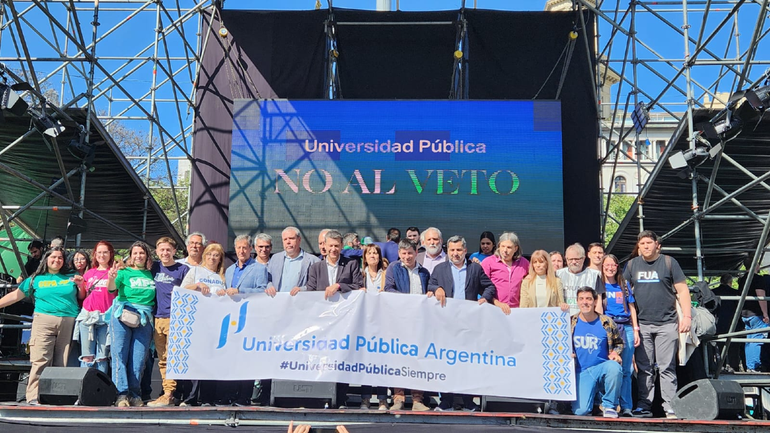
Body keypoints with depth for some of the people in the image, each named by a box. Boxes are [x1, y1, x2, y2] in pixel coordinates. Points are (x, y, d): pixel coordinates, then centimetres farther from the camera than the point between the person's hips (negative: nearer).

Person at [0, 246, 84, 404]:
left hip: (68, 322, 1)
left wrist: (80, 285, 0)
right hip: (44, 320, -1)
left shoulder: (70, 278, 17)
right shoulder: (36, 279, 15)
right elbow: (15, 295, 15)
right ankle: (34, 397, -11)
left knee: (62, 363, 0)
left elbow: (82, 297, 18)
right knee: (40, 360, -11)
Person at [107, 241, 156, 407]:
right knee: (120, 355, -4)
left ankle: (135, 394, 7)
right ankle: (122, 394, -2)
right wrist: (112, 278, -32)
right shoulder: (125, 272, 7)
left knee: (138, 358, 0)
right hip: (122, 315, -1)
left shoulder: (152, 274, 14)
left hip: (144, 319, 2)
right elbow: (111, 288, -12)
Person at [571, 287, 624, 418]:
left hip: (602, 368, 1)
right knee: (580, 411, -21)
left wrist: (615, 353, -4)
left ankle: (609, 405, -10)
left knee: (614, 367, -37)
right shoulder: (571, 323, 2)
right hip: (582, 373, 0)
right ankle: (593, 395, 19)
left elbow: (619, 343, 16)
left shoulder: (607, 323, 0)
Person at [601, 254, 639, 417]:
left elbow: (632, 308, 16)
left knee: (626, 370, 0)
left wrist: (636, 330, 8)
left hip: (626, 328, 2)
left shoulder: (624, 285, 16)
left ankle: (626, 406, 1)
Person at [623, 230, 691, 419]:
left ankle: (670, 407, 3)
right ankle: (644, 406, 10)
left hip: (666, 324, -2)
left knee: (667, 367, -2)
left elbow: (682, 290, 1)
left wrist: (687, 315, -8)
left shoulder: (668, 262, 3)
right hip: (642, 325, 3)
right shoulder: (632, 264, 10)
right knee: (644, 368, 4)